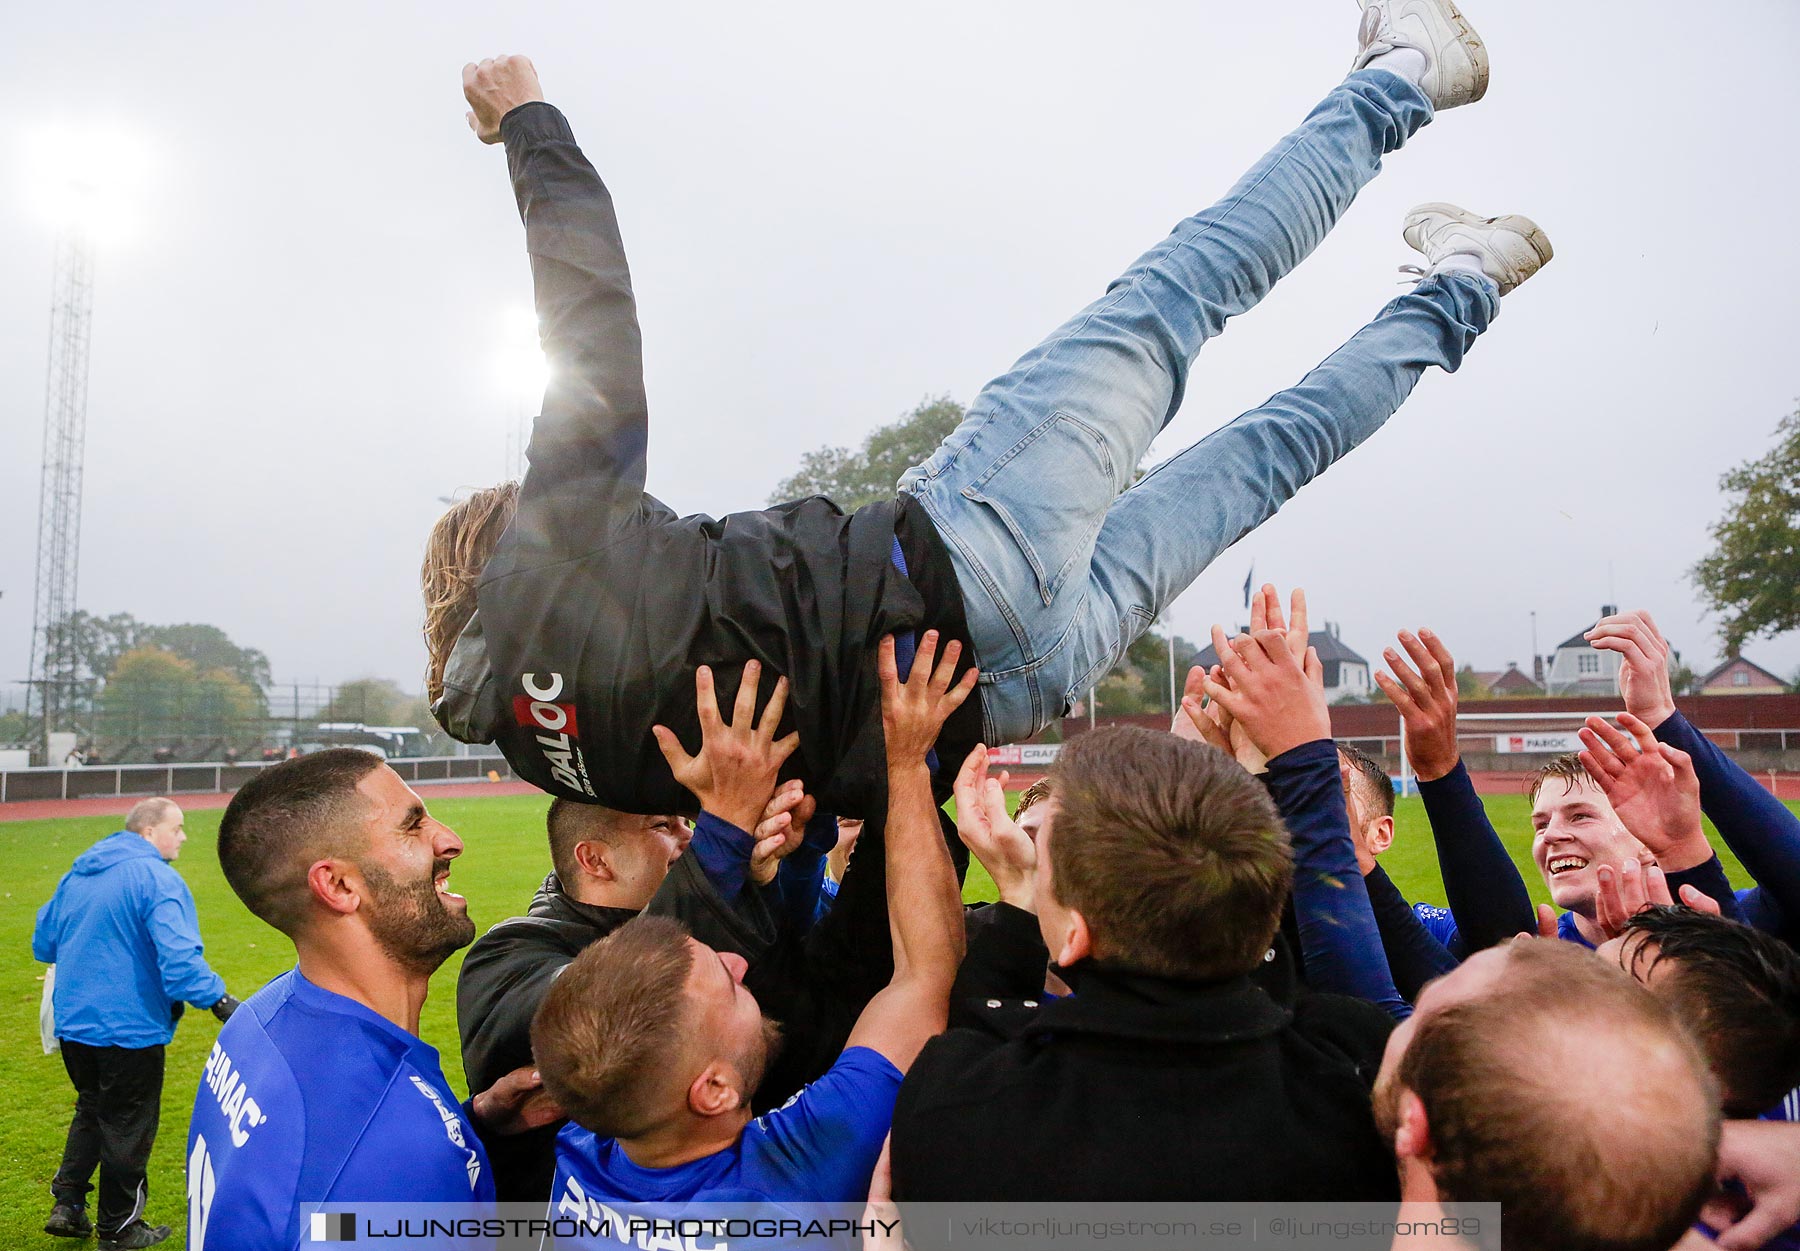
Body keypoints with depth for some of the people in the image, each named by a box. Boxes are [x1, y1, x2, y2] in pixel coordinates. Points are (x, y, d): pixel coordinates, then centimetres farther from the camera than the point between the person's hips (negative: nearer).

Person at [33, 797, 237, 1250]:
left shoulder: (78, 874, 8)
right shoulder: (157, 879, -19)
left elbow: (44, 944, 18)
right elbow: (178, 958, -30)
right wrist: (218, 999, -25)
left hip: (74, 1022, 7)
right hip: (129, 1026, -7)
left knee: (91, 1110, 26)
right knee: (127, 1126, 9)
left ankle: (68, 1206, 25)